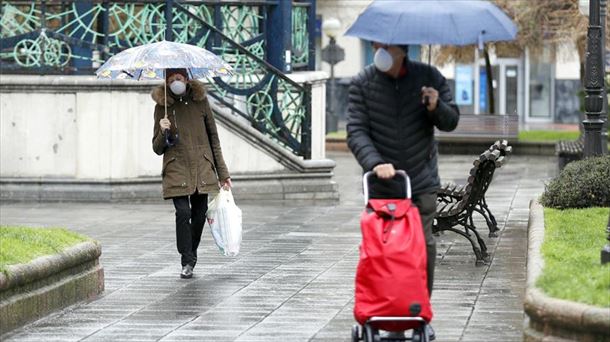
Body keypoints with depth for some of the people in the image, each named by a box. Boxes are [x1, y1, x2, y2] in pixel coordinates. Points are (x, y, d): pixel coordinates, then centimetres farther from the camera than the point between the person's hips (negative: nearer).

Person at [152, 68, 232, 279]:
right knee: (183, 212, -16)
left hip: (202, 167, 2)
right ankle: (187, 262, -8)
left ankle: (191, 255, 22)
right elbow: (157, 148, 7)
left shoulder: (200, 101, 6)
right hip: (176, 169, -2)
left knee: (199, 214, 1)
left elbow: (213, 137, 10)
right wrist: (163, 133, -16)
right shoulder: (162, 107, 4)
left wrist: (223, 173, 8)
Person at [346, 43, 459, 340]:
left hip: (421, 182, 1)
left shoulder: (428, 77, 1)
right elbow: (356, 131, -8)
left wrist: (436, 107, -19)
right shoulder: (362, 84, -2)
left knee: (423, 245, -3)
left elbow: (451, 121, 4)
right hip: (381, 185, 0)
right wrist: (374, 162, -25)